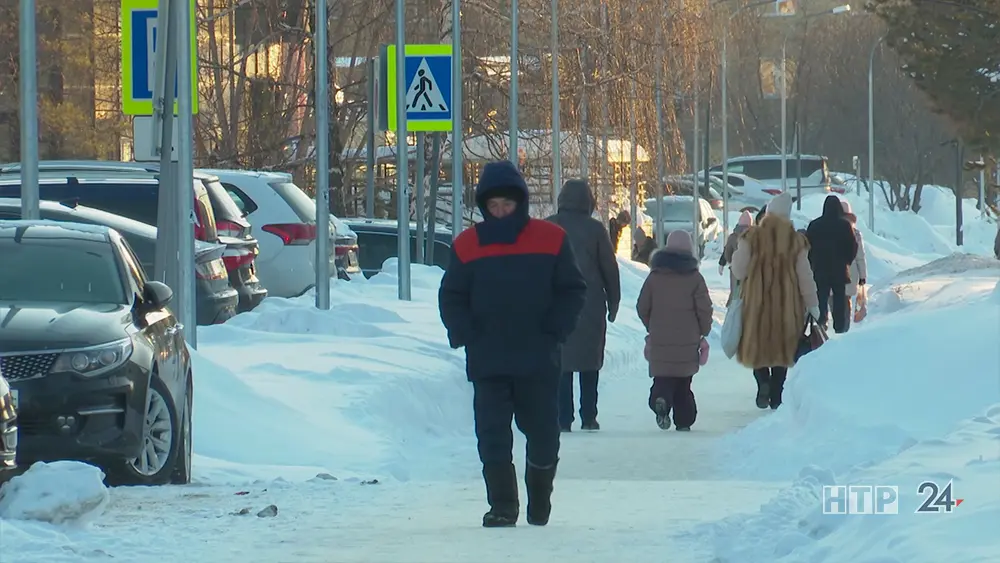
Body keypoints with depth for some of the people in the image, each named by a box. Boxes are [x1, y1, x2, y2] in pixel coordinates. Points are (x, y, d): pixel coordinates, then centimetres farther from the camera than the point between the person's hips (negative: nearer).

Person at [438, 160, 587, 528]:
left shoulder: (550, 239, 2)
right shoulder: (468, 246, 3)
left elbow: (573, 291, 7)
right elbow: (451, 298, 10)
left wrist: (554, 329, -6)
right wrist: (465, 334, -5)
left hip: (539, 360, 0)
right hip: (487, 362, 0)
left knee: (543, 435, 7)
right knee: (492, 438, -5)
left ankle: (540, 504, 26)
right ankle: (502, 507, -1)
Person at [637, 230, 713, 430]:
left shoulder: (654, 276, 3)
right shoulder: (694, 278, -4)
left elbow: (642, 307, 6)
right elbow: (704, 309, -4)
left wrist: (651, 327, 22)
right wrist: (703, 332, 11)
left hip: (660, 340, 1)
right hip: (687, 340, -1)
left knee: (663, 378, 3)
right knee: (683, 383, 11)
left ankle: (661, 399, -27)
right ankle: (684, 421, 9)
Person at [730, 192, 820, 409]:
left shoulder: (752, 237, -6)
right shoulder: (796, 240, -3)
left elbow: (739, 270, -3)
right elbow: (804, 275, 0)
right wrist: (812, 304, 8)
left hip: (756, 299, -1)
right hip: (786, 301, 1)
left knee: (757, 343, 10)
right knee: (782, 345, 10)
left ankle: (763, 380, -16)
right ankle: (776, 397, 8)